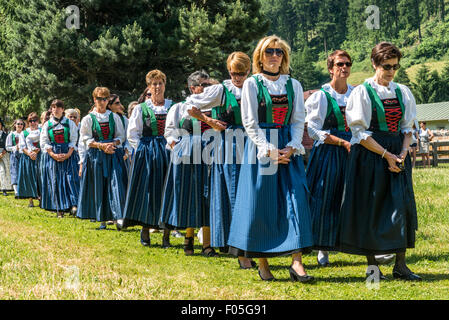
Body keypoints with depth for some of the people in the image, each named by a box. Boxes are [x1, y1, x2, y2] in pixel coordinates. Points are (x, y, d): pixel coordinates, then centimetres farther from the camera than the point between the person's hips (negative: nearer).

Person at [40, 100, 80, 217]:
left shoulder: (70, 123, 5)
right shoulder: (47, 125, 8)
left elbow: (74, 141, 1)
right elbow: (44, 143, 4)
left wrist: (68, 154, -13)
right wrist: (54, 155, -10)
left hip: (68, 155, -1)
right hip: (52, 155, 1)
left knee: (71, 178, -12)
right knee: (55, 180, -2)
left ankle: (73, 204, -17)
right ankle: (59, 209, 2)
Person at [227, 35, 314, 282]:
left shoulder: (293, 85, 10)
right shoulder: (252, 84, 1)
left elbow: (298, 121, 8)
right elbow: (250, 123, -4)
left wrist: (292, 147, -8)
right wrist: (269, 149, -13)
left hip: (288, 148, 3)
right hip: (260, 146, -3)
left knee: (295, 200, -8)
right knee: (260, 204, -1)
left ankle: (297, 262, -10)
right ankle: (262, 263, 8)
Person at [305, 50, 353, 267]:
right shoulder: (321, 96, -1)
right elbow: (315, 130, -6)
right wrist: (343, 142, -13)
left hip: (353, 150, 3)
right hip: (328, 152, -3)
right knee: (325, 199, -2)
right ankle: (323, 249, 7)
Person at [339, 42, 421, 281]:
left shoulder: (402, 92, 9)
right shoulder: (362, 92, -5)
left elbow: (407, 127, 11)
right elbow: (360, 133, -9)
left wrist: (402, 154, -7)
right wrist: (387, 155, -14)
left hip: (397, 156, 4)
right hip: (370, 156, -4)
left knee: (402, 205, -2)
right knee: (370, 209, -2)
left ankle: (400, 265, 4)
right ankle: (372, 265, 8)